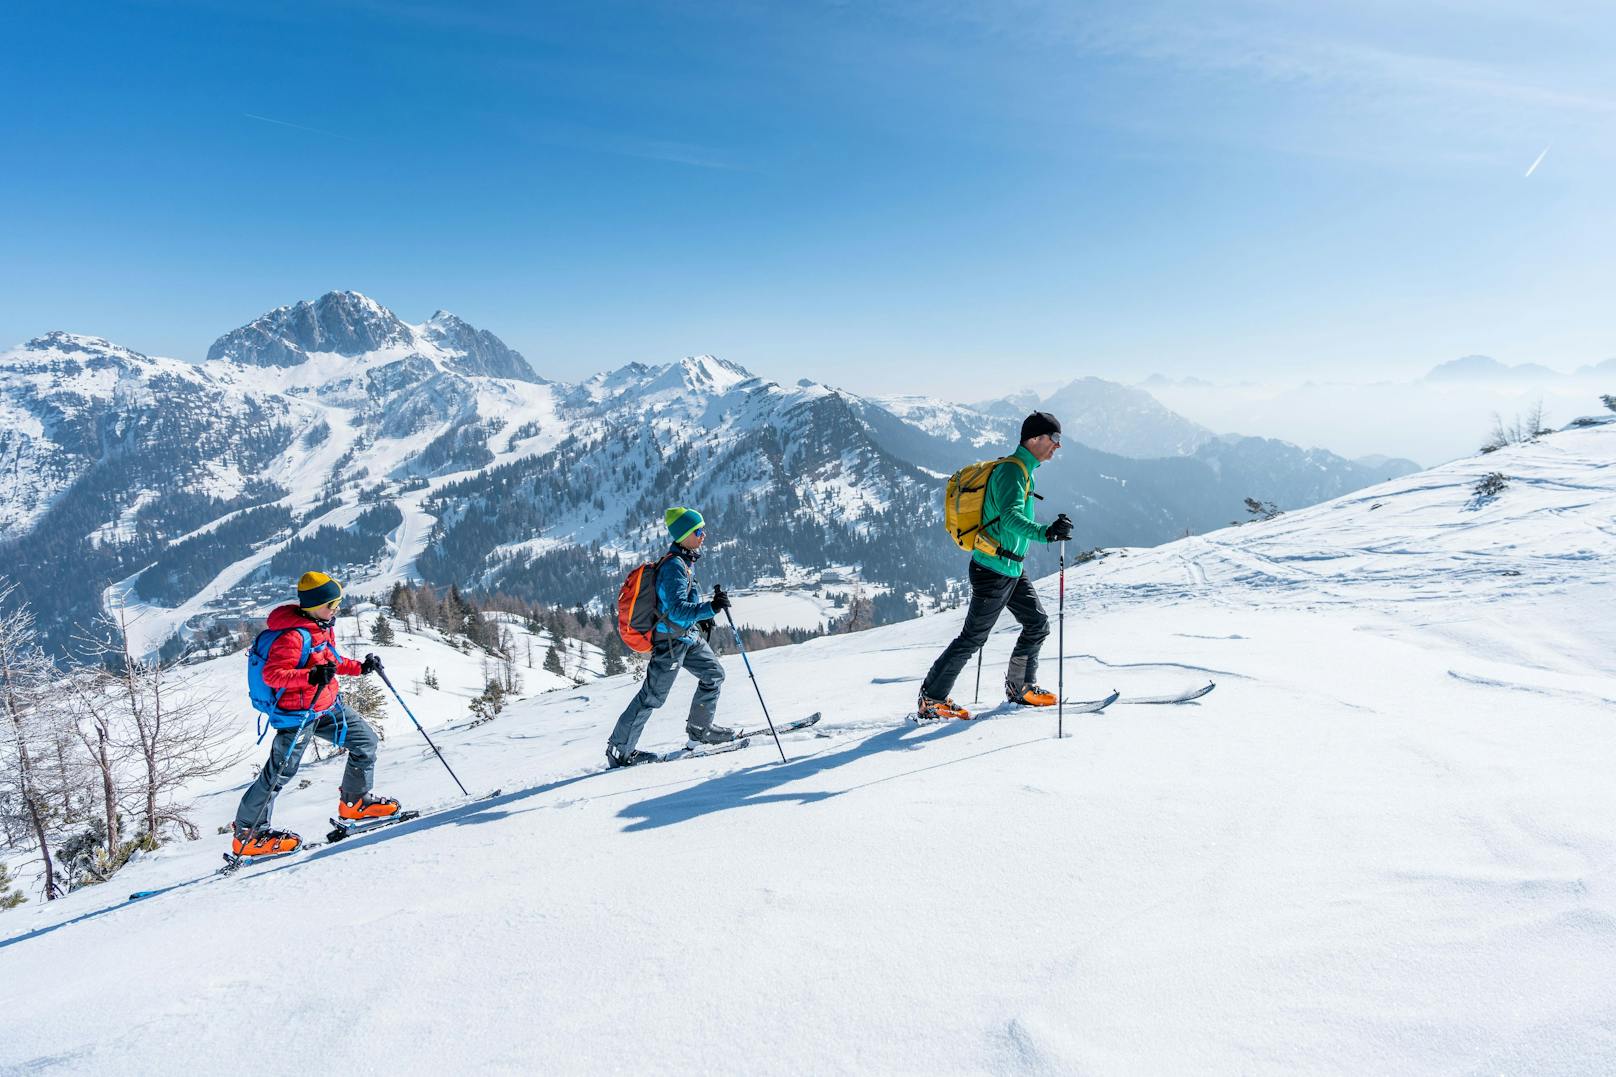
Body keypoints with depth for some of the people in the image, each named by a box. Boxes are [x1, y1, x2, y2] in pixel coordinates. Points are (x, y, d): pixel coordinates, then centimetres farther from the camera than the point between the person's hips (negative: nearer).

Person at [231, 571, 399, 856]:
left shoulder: (322, 627, 7)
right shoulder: (293, 636, -23)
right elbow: (271, 674, -27)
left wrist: (360, 667, 11)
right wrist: (311, 677, -38)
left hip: (328, 707, 9)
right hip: (298, 713, -9)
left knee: (366, 741, 9)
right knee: (280, 772, -4)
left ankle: (355, 802, 25)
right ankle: (247, 834, 10)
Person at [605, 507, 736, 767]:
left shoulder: (687, 560, 6)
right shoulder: (674, 567, -25)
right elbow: (677, 610, -33)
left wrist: (701, 616, 24)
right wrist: (710, 608, -44)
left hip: (689, 635, 9)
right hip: (671, 640, -9)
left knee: (713, 674, 14)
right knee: (652, 696, -2)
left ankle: (699, 729, 28)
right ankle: (619, 750, 8)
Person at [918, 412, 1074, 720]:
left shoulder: (1023, 470, 14)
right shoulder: (1012, 471, -18)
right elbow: (1011, 517, -34)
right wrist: (1046, 533, -49)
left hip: (1011, 571, 10)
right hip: (994, 570, -10)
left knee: (1038, 624, 13)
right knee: (972, 638, -3)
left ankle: (1020, 687, 28)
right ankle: (931, 699, 6)